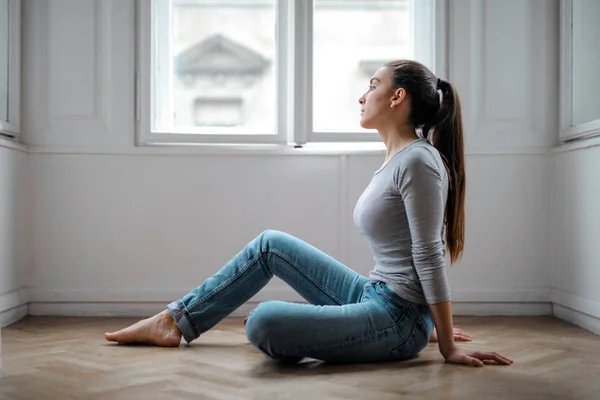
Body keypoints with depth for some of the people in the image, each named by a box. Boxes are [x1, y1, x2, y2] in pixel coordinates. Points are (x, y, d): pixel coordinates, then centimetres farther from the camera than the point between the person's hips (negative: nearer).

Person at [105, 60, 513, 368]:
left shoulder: (418, 161, -18)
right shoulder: (395, 159, 12)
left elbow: (430, 258, -19)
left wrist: (448, 347, -16)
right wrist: (430, 324, 24)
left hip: (396, 321, -10)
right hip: (373, 297, 10)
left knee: (263, 324, -28)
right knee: (270, 244, 13)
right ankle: (178, 320, 19)